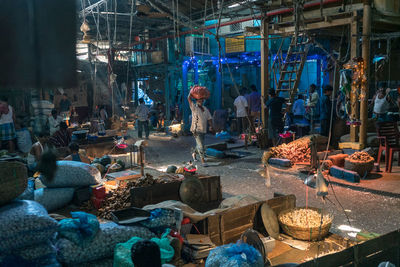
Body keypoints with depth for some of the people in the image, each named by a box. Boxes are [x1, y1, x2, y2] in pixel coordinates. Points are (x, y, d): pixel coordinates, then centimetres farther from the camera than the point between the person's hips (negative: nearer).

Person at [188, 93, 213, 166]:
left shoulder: (206, 109, 11)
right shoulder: (194, 107, -4)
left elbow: (209, 118, 7)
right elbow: (189, 98, -14)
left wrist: (211, 126, -9)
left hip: (203, 130, 6)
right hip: (196, 130, -6)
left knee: (199, 144, 18)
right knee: (200, 145, -11)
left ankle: (194, 153, 45)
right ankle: (203, 160, -7)